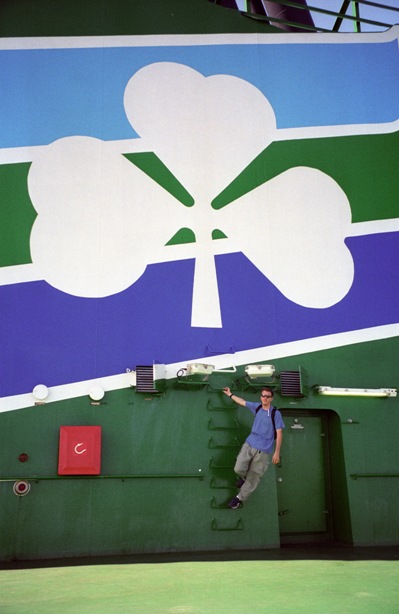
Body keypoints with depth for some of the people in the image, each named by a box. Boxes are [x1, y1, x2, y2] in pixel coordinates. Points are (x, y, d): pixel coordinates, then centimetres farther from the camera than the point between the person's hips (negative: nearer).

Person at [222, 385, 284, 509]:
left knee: (253, 478, 2)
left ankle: (240, 498, 21)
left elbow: (279, 434, -8)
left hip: (264, 451, -3)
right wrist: (230, 394, 30)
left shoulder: (276, 413, -9)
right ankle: (243, 477, 28)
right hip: (249, 444, 4)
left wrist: (277, 453, -10)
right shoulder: (257, 407, 5)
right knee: (239, 469, -9)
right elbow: (242, 402, 22)